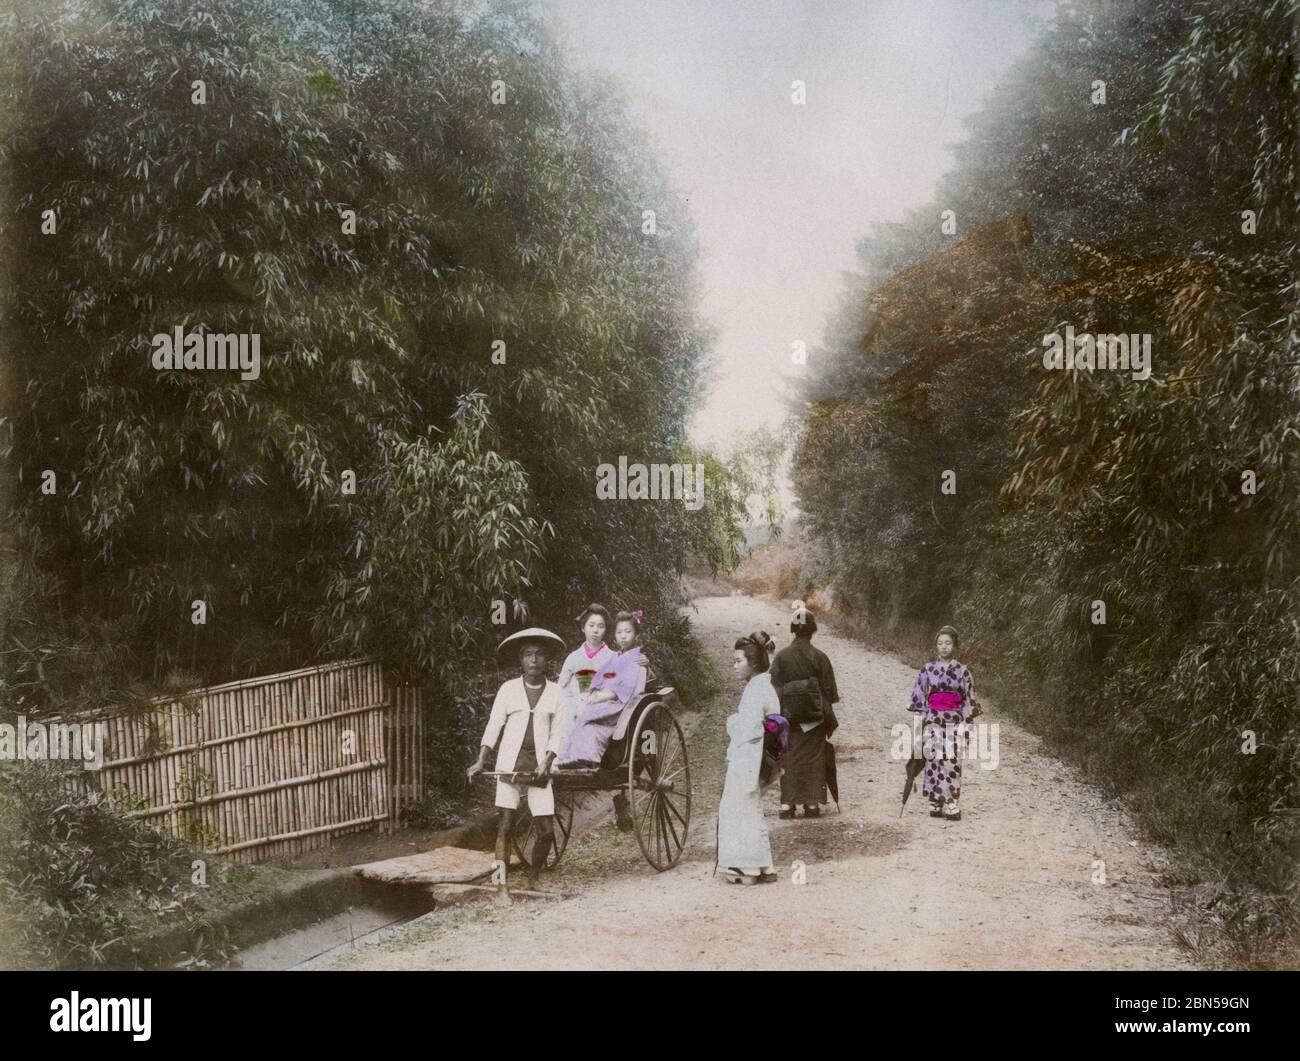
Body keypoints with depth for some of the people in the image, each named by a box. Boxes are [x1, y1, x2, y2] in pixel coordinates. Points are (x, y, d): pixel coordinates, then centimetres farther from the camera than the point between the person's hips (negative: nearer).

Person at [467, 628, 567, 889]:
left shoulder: (555, 693, 6)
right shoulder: (508, 689, 4)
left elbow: (557, 734, 4)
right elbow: (493, 726, 3)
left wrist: (546, 762, -11)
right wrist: (480, 761, -8)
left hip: (538, 768, 1)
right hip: (509, 765, -1)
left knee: (546, 830, -2)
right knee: (504, 826, -7)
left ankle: (532, 879, 18)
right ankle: (501, 884, -6)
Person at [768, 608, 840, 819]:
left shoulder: (781, 656, -7)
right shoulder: (819, 657, -9)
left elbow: (775, 690, -4)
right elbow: (830, 691, -3)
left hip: (789, 717, 1)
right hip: (815, 718, -1)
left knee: (790, 759, 9)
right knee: (814, 759, 10)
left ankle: (787, 803, 4)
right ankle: (812, 803, 10)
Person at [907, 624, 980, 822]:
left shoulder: (962, 671, 3)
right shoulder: (927, 670, 4)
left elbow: (969, 701, 5)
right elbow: (919, 699, 6)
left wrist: (966, 726, 1)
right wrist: (921, 723, 1)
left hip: (954, 723, -1)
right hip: (933, 722, 1)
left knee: (952, 764, -6)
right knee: (934, 763, -1)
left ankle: (952, 807, -2)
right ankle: (936, 804, 9)